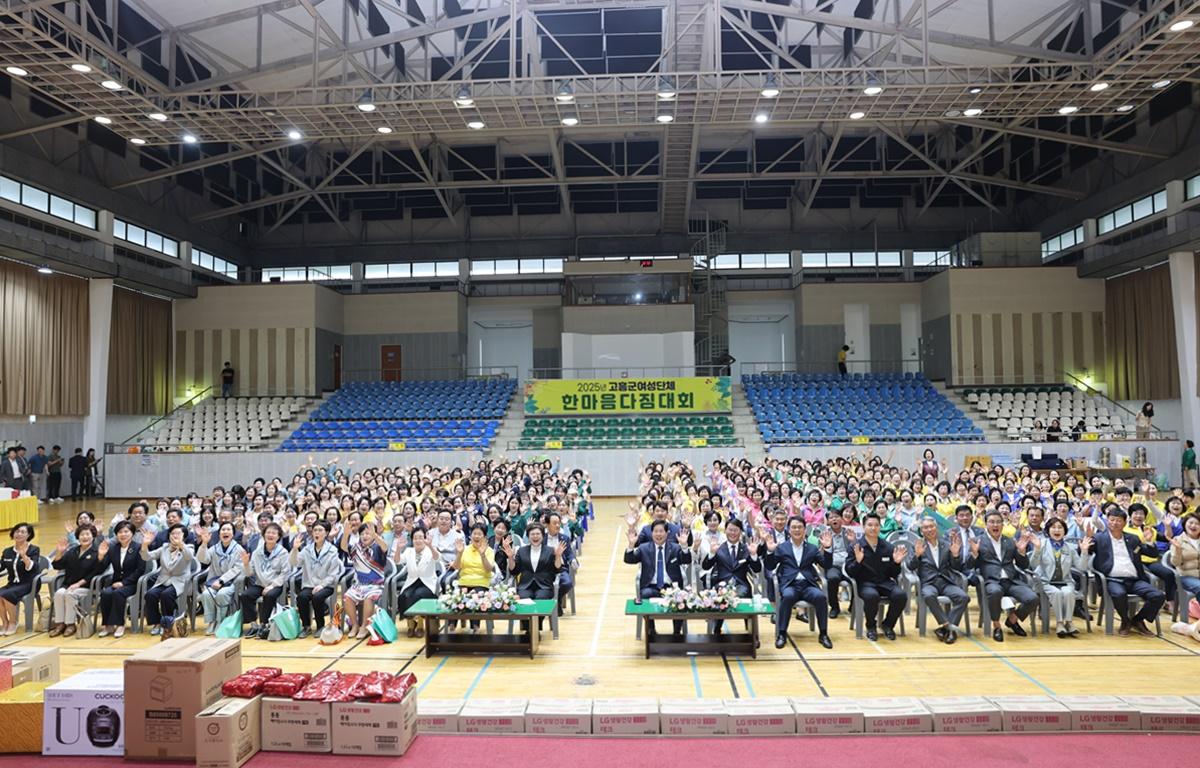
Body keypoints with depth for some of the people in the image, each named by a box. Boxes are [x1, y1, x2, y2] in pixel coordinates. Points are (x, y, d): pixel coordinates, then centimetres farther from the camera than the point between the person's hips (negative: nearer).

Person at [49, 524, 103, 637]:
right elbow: (57, 566, 9)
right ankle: (59, 623, -19)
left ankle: (70, 624, -19)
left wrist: (79, 583, -20)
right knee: (59, 593, -26)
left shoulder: (96, 552, 0)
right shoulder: (72, 551, 17)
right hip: (68, 585, 5)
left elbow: (94, 573, -10)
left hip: (86, 587, -5)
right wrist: (59, 552, -5)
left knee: (69, 594, -31)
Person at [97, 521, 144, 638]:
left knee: (117, 593, -32)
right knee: (105, 593, -28)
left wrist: (124, 582, -16)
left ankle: (119, 624, -20)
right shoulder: (112, 548, 11)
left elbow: (140, 570, -8)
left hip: (132, 584, -4)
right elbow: (101, 570, 6)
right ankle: (108, 624, -17)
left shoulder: (138, 547, -1)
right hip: (116, 583, 4)